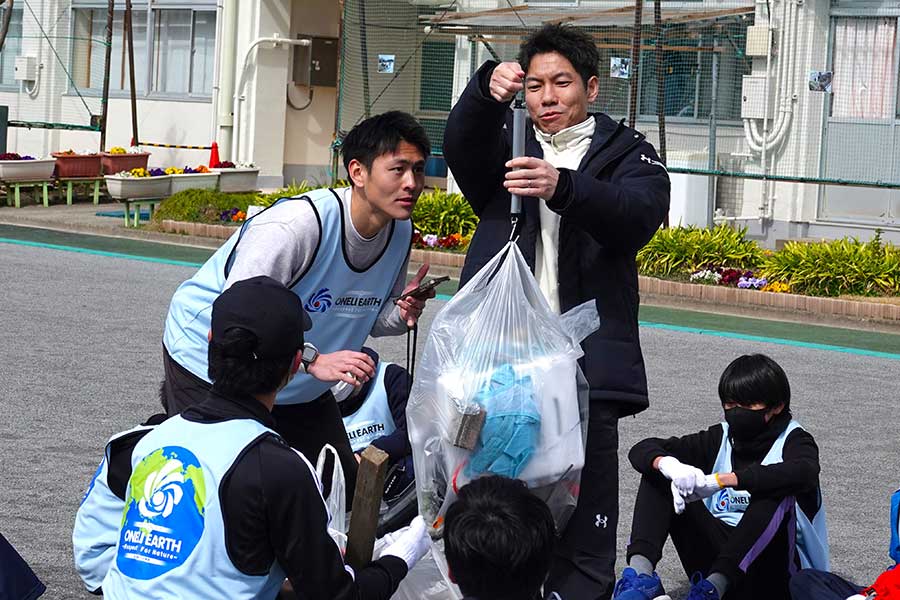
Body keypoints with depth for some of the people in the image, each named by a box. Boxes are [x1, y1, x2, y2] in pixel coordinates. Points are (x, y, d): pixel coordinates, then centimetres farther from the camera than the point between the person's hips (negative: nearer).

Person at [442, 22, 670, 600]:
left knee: (585, 542, -3)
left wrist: (564, 188, -31)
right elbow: (462, 149, -7)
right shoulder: (506, 145, 17)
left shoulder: (626, 153, 10)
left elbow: (640, 215, -12)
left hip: (584, 366, -2)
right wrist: (486, 90, -28)